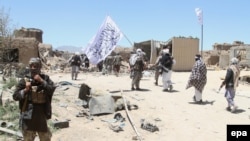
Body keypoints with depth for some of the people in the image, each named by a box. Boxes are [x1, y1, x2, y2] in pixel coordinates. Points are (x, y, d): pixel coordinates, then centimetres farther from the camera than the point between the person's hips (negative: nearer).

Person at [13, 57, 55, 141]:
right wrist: (25, 90, -18)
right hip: (28, 115, -1)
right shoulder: (24, 81, -5)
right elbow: (15, 96, -4)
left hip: (41, 114, 2)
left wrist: (42, 81, -21)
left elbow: (52, 90, -15)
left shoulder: (45, 78, 0)